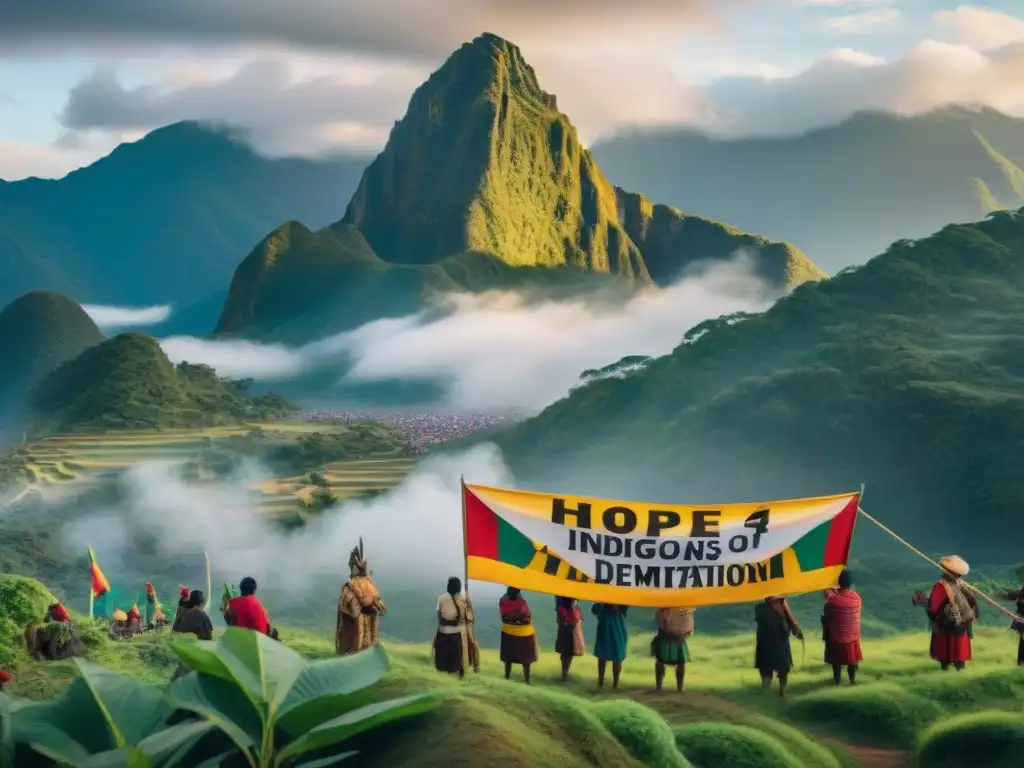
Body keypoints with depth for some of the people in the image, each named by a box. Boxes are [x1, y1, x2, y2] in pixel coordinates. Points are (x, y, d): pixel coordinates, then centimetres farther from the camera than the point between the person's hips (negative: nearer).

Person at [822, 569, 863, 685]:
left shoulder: (832, 599, -24)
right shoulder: (856, 597, -13)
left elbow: (827, 617, -11)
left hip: (836, 636, -2)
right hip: (853, 635, 2)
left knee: (836, 659, 17)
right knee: (852, 658, 20)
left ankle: (837, 679, 30)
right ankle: (852, 679, 32)